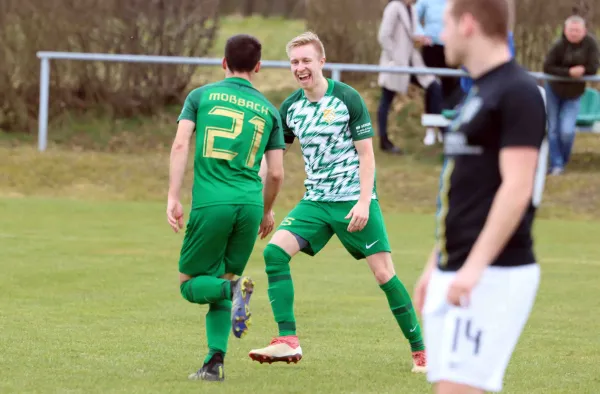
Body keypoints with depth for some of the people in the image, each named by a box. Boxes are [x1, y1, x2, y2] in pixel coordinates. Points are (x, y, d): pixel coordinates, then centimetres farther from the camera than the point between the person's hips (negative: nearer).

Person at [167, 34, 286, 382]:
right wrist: (267, 211, 27)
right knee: (223, 280, 16)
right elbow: (276, 173, 11)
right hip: (249, 204, 2)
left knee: (191, 283, 10)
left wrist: (173, 197, -5)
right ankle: (215, 362, 5)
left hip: (210, 203, -2)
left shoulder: (201, 96, 9)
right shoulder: (268, 110, 13)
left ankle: (233, 289, -22)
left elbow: (181, 144, -4)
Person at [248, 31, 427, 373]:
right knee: (275, 251, -16)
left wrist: (363, 203, -18)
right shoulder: (291, 107, 6)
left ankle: (421, 350, 6)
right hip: (316, 201, 5)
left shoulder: (347, 99, -8)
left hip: (355, 200, -5)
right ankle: (288, 341, -16)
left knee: (384, 272, -7)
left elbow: (366, 155, -8)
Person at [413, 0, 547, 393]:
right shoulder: (478, 94, 17)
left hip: (494, 275, -9)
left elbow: (517, 188, -20)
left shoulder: (518, 93, -12)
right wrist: (435, 264, 25)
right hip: (455, 275, 9)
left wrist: (474, 266, -26)